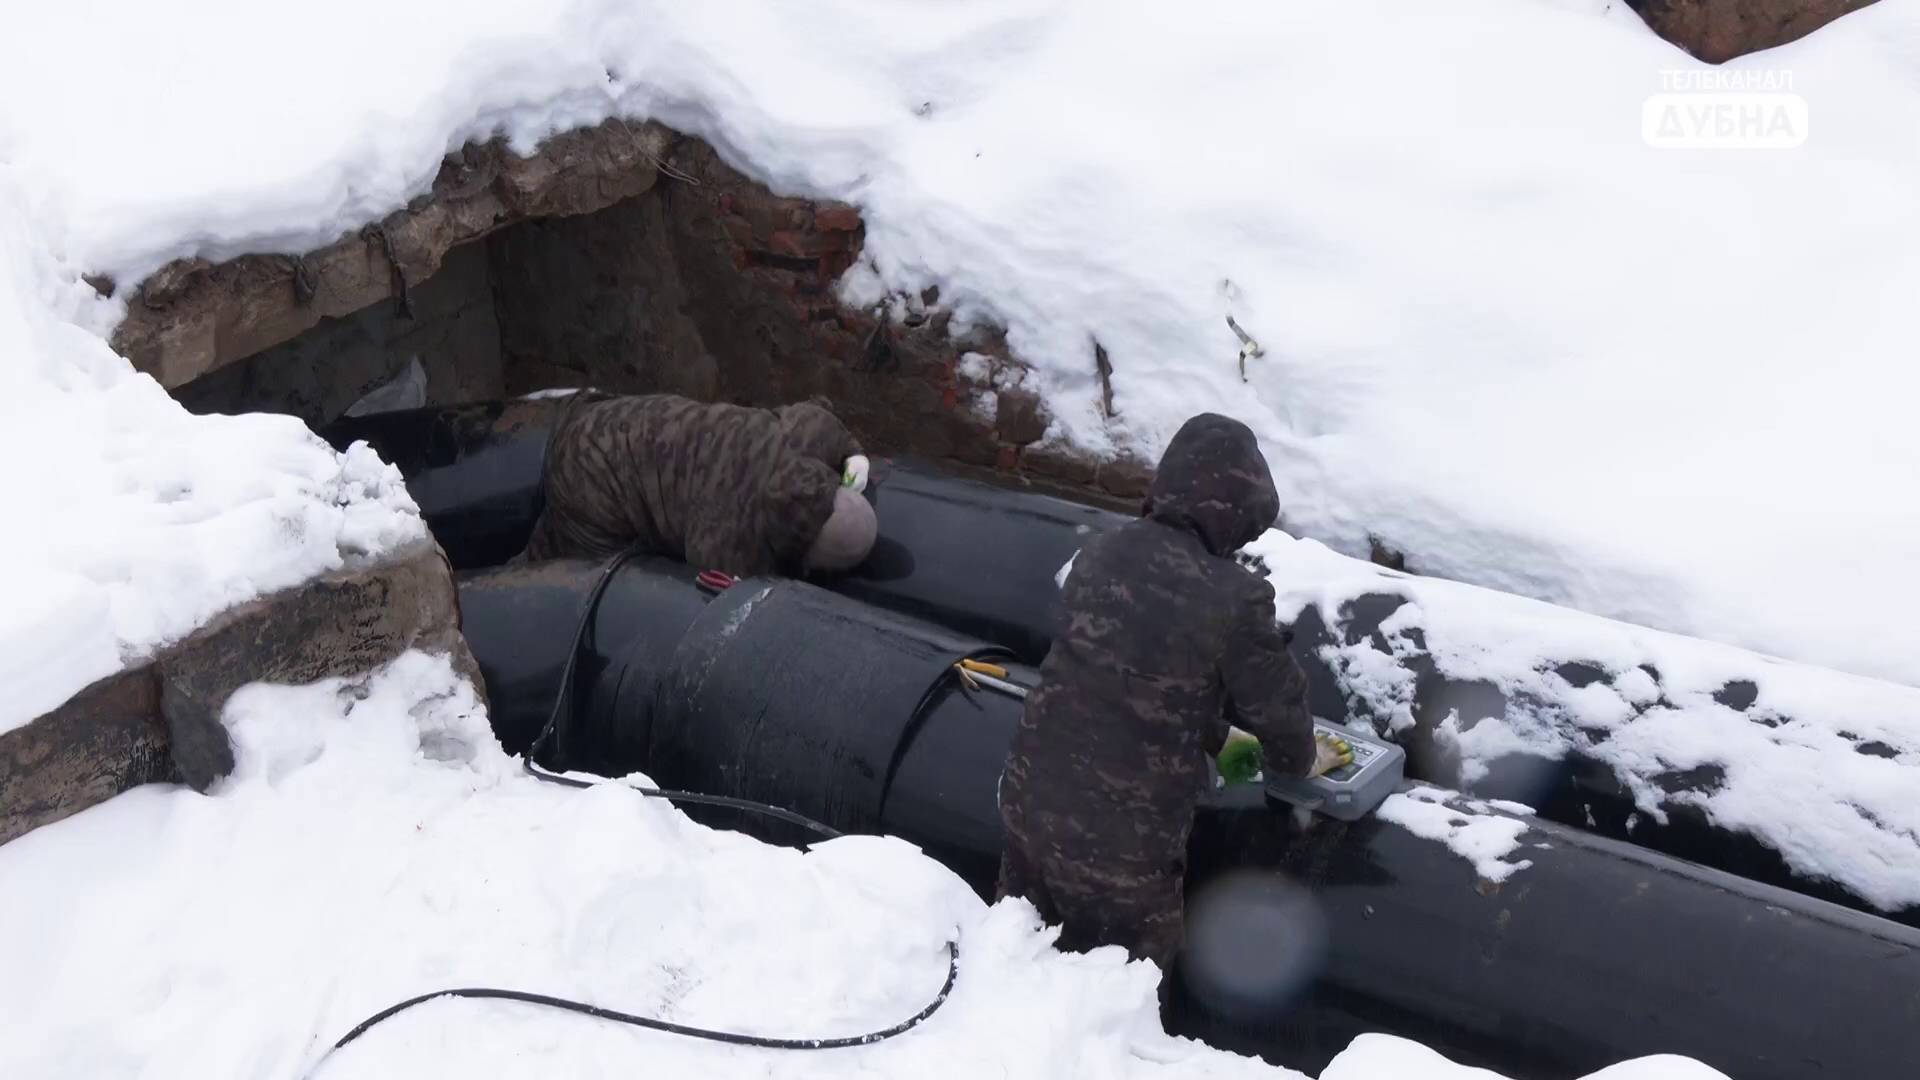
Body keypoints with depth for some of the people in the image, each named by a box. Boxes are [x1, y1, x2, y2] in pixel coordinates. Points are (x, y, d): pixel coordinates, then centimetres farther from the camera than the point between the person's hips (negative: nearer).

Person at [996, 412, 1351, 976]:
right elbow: (1274, 700, -7)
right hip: (1122, 842, -6)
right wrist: (1301, 758, 18)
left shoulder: (1102, 553, -3)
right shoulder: (1233, 599, -22)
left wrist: (1216, 731, 22)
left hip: (1030, 798, 6)